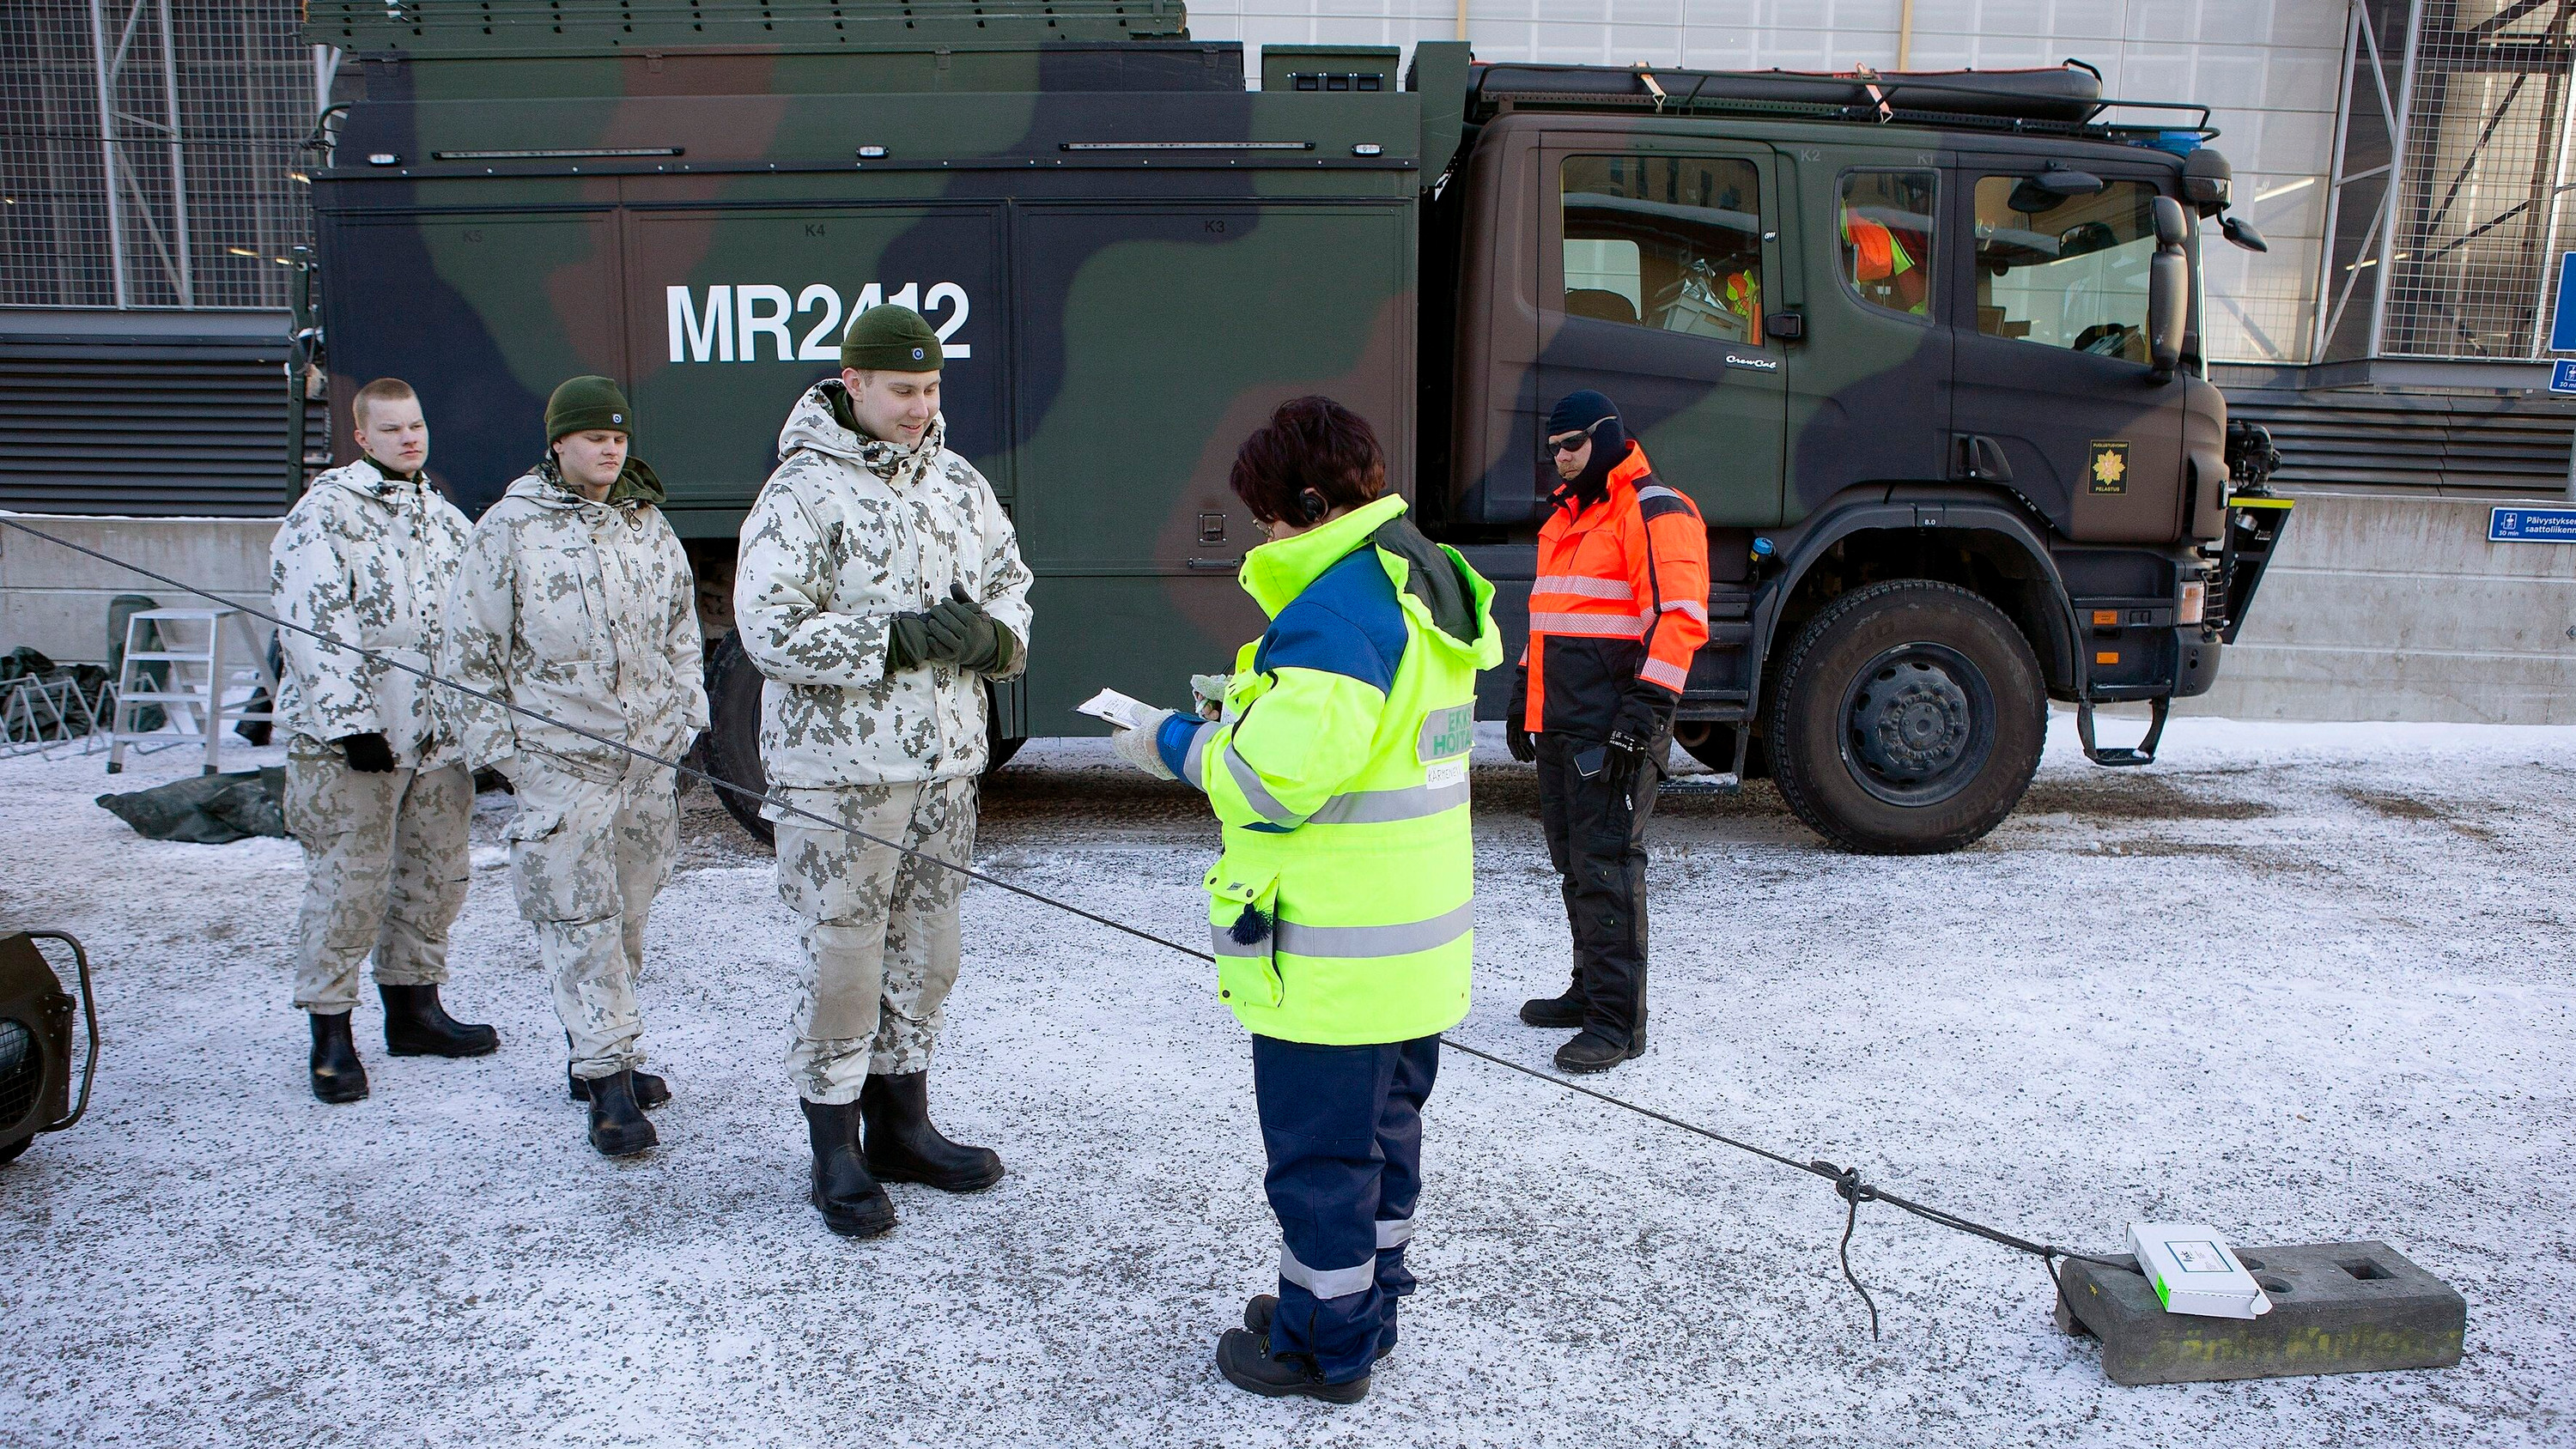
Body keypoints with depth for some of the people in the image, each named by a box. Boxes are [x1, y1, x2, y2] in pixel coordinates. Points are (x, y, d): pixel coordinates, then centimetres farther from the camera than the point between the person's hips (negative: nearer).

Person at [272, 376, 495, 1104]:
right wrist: (351, 721, -19)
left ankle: (413, 1007, 27)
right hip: (349, 740, -7)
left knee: (435, 873, 12)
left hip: (436, 733, 7)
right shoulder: (325, 512, -6)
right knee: (348, 880, -5)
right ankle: (330, 1035, 5)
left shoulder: (443, 516, 16)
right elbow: (312, 626, -14)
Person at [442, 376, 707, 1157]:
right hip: (559, 758, -5)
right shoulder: (511, 526, -1)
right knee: (579, 923, -7)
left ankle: (597, 1053, 25)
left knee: (629, 913, 11)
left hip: (649, 755, 5)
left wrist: (685, 713, 11)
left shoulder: (650, 526, 13)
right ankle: (607, 1078, -6)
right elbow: (473, 646, -1)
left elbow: (681, 630, 20)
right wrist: (499, 744, -4)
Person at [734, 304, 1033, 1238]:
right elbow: (770, 631, -16)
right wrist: (900, 639, -20)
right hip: (841, 769, -6)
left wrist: (990, 634, -6)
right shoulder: (802, 493, -9)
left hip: (946, 759, 6)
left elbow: (1010, 581, 18)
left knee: (926, 950, 14)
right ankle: (835, 1154, 14)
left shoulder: (958, 484, 10)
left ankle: (901, 1125, 29)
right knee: (845, 960, -1)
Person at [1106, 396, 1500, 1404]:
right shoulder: (1425, 586, 10)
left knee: (1318, 1154, 6)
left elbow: (1273, 774, -27)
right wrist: (1248, 709, 10)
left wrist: (1174, 743, -10)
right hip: (1417, 941, 10)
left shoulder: (1335, 609, -23)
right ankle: (1367, 1308, 38)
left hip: (1333, 961, -10)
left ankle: (1323, 1349, 22)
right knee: (1382, 1134, 22)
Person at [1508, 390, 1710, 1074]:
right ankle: (1591, 989, 26)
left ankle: (1618, 1021, -3)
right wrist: (1525, 691, 24)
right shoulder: (1566, 516, 21)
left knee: (1607, 865, -8)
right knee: (1573, 862, 14)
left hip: (1614, 728, -9)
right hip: (1560, 723, 9)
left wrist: (1649, 705, -22)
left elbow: (1682, 614, -17)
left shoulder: (1655, 511, -9)